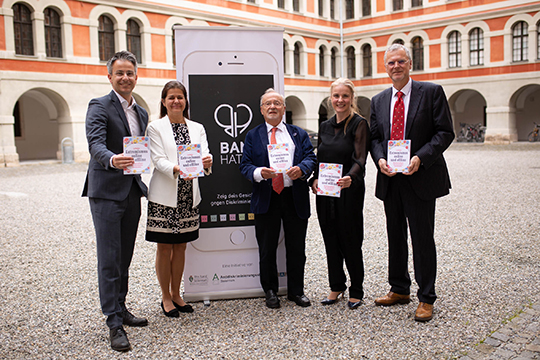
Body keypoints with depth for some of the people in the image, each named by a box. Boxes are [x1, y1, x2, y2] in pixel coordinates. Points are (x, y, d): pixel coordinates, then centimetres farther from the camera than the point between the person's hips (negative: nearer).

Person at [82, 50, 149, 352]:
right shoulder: (100, 106, -7)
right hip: (107, 191, -7)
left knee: (125, 256, 15)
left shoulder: (142, 113, 15)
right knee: (109, 258, -4)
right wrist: (112, 159, -42)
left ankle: (121, 308, 29)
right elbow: (96, 144, -22)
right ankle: (114, 323, 3)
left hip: (132, 191, 7)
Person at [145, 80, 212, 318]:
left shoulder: (197, 128, 9)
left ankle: (176, 294, 26)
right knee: (164, 247, 4)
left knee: (180, 246, 12)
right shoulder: (155, 127, -1)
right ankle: (166, 297, 18)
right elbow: (158, 160, -12)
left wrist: (206, 162, -27)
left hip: (188, 196, 4)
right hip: (164, 196, -3)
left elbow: (204, 155, -3)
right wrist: (177, 169, -32)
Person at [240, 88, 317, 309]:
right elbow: (245, 165, 2)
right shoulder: (253, 136, 10)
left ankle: (296, 291, 24)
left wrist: (301, 169, -20)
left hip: (295, 197, 1)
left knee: (296, 248, 8)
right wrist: (259, 173, -20)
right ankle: (270, 291, 23)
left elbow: (311, 158, 2)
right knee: (267, 249, 6)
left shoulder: (299, 134, 14)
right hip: (266, 198, -1)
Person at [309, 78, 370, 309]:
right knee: (330, 240, 12)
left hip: (349, 191, -5)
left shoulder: (359, 124, -6)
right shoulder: (325, 126, 12)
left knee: (351, 242, 2)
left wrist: (350, 178, -36)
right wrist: (315, 179, -1)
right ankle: (336, 286, 27)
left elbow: (360, 159, -17)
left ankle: (356, 291, 18)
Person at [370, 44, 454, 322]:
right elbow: (374, 137, 13)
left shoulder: (432, 92, -2)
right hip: (390, 180, 5)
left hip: (421, 177, -5)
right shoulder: (378, 101, 11)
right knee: (395, 237, 14)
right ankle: (399, 289, 29)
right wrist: (380, 159, -8)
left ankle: (426, 298, 13)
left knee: (422, 239, 1)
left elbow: (445, 132, -7)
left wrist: (421, 158, -19)